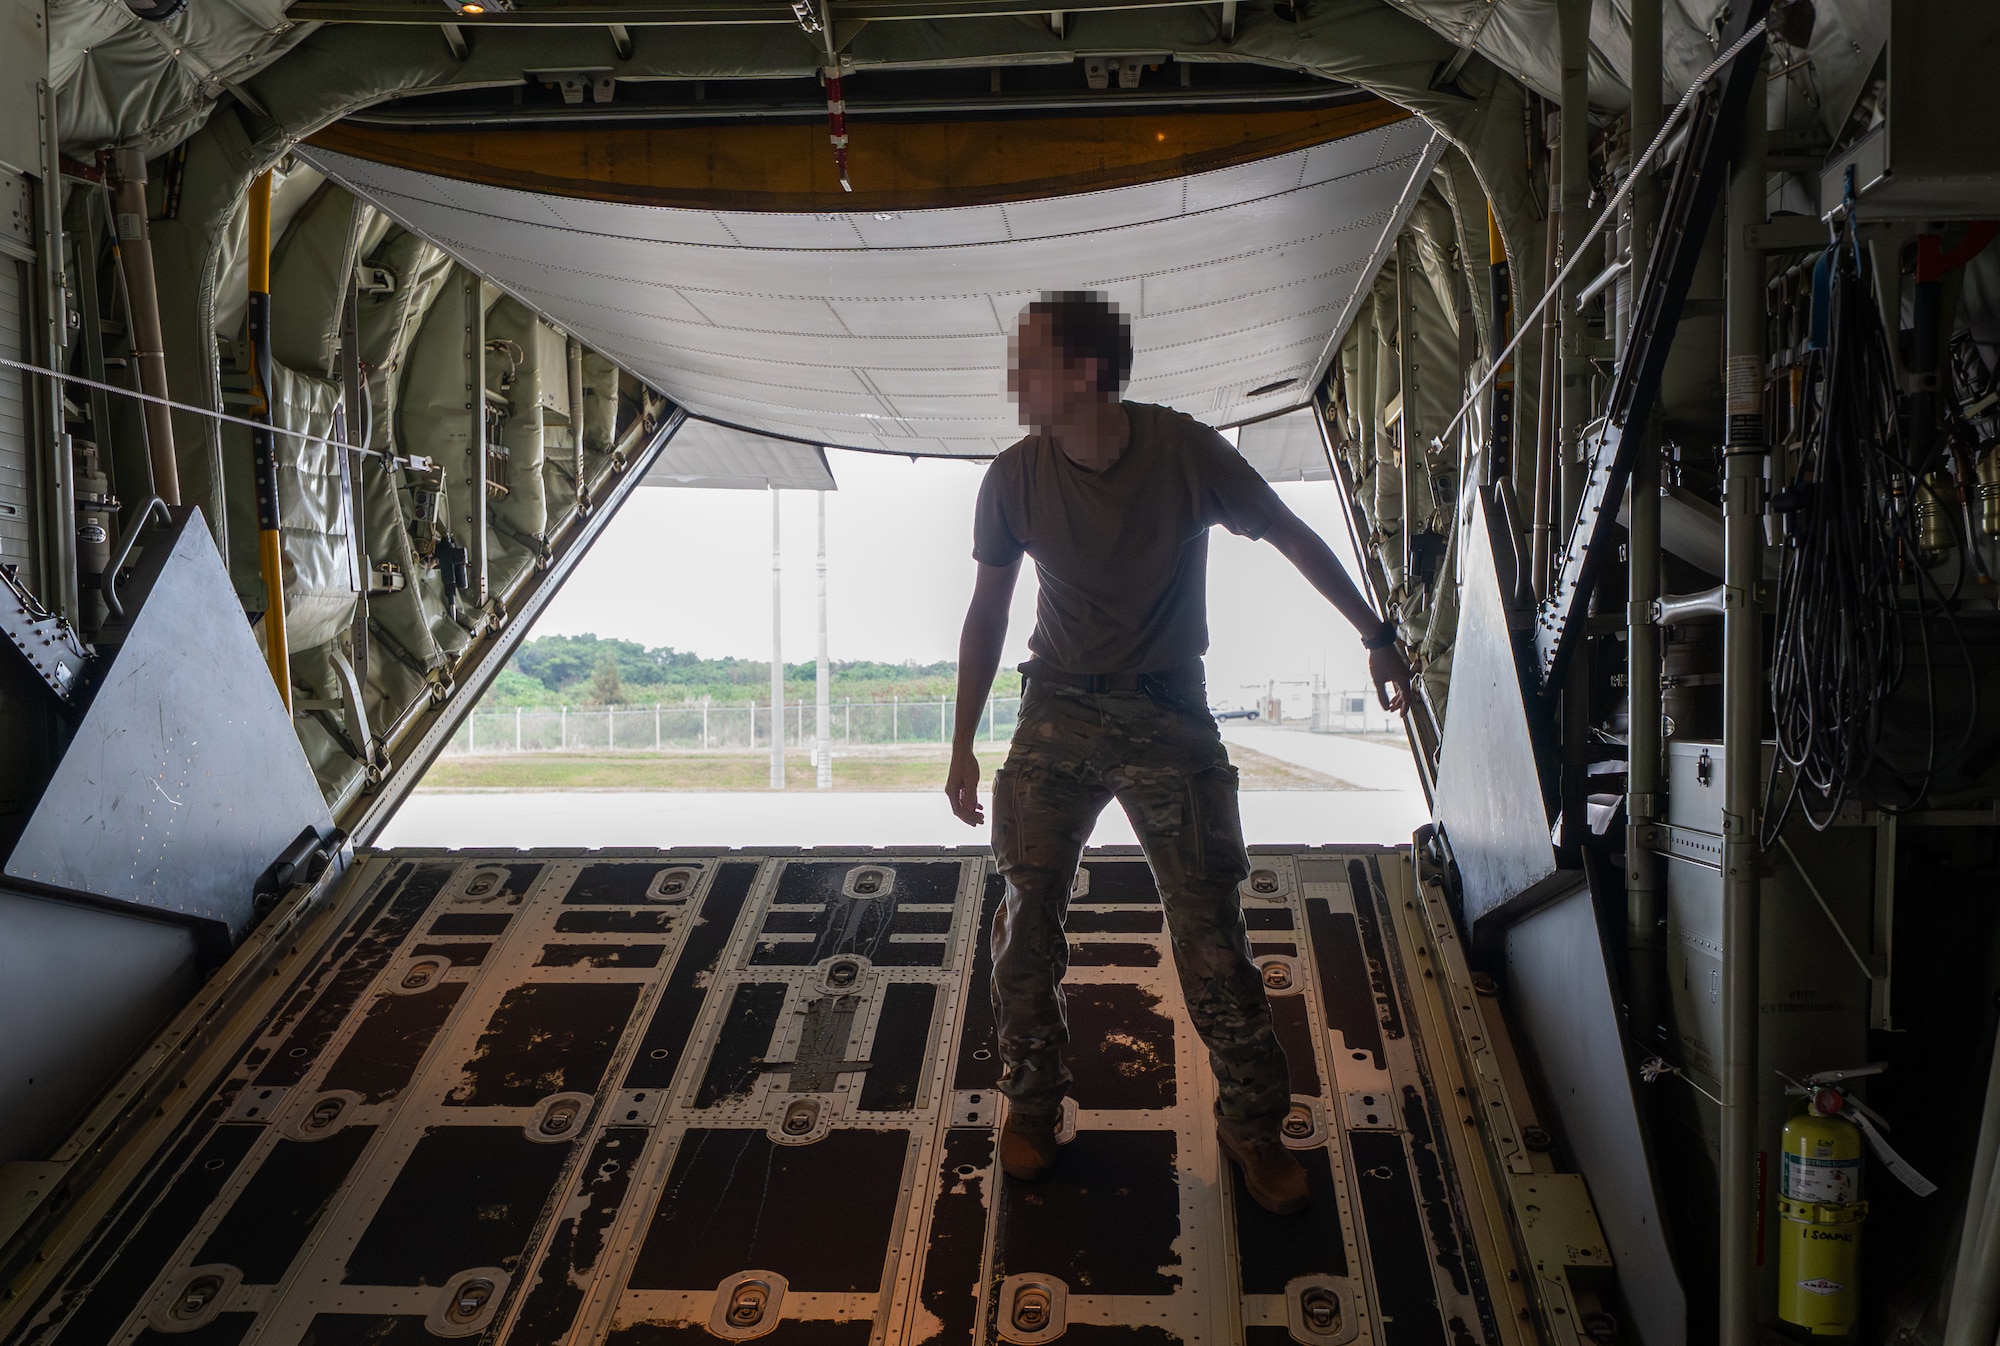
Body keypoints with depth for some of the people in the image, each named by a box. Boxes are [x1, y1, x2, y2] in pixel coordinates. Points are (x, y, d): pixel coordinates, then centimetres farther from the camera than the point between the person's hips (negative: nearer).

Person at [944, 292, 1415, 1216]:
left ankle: (1252, 1123, 15)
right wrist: (962, 747, 6)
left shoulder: (1184, 450, -11)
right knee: (1027, 914, -3)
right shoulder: (1015, 479, -5)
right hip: (1057, 717, 2)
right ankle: (1029, 1105, 19)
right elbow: (986, 613, 6)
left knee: (1209, 925, -4)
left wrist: (1376, 636, 5)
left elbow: (1291, 537, 2)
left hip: (1168, 719, -2)